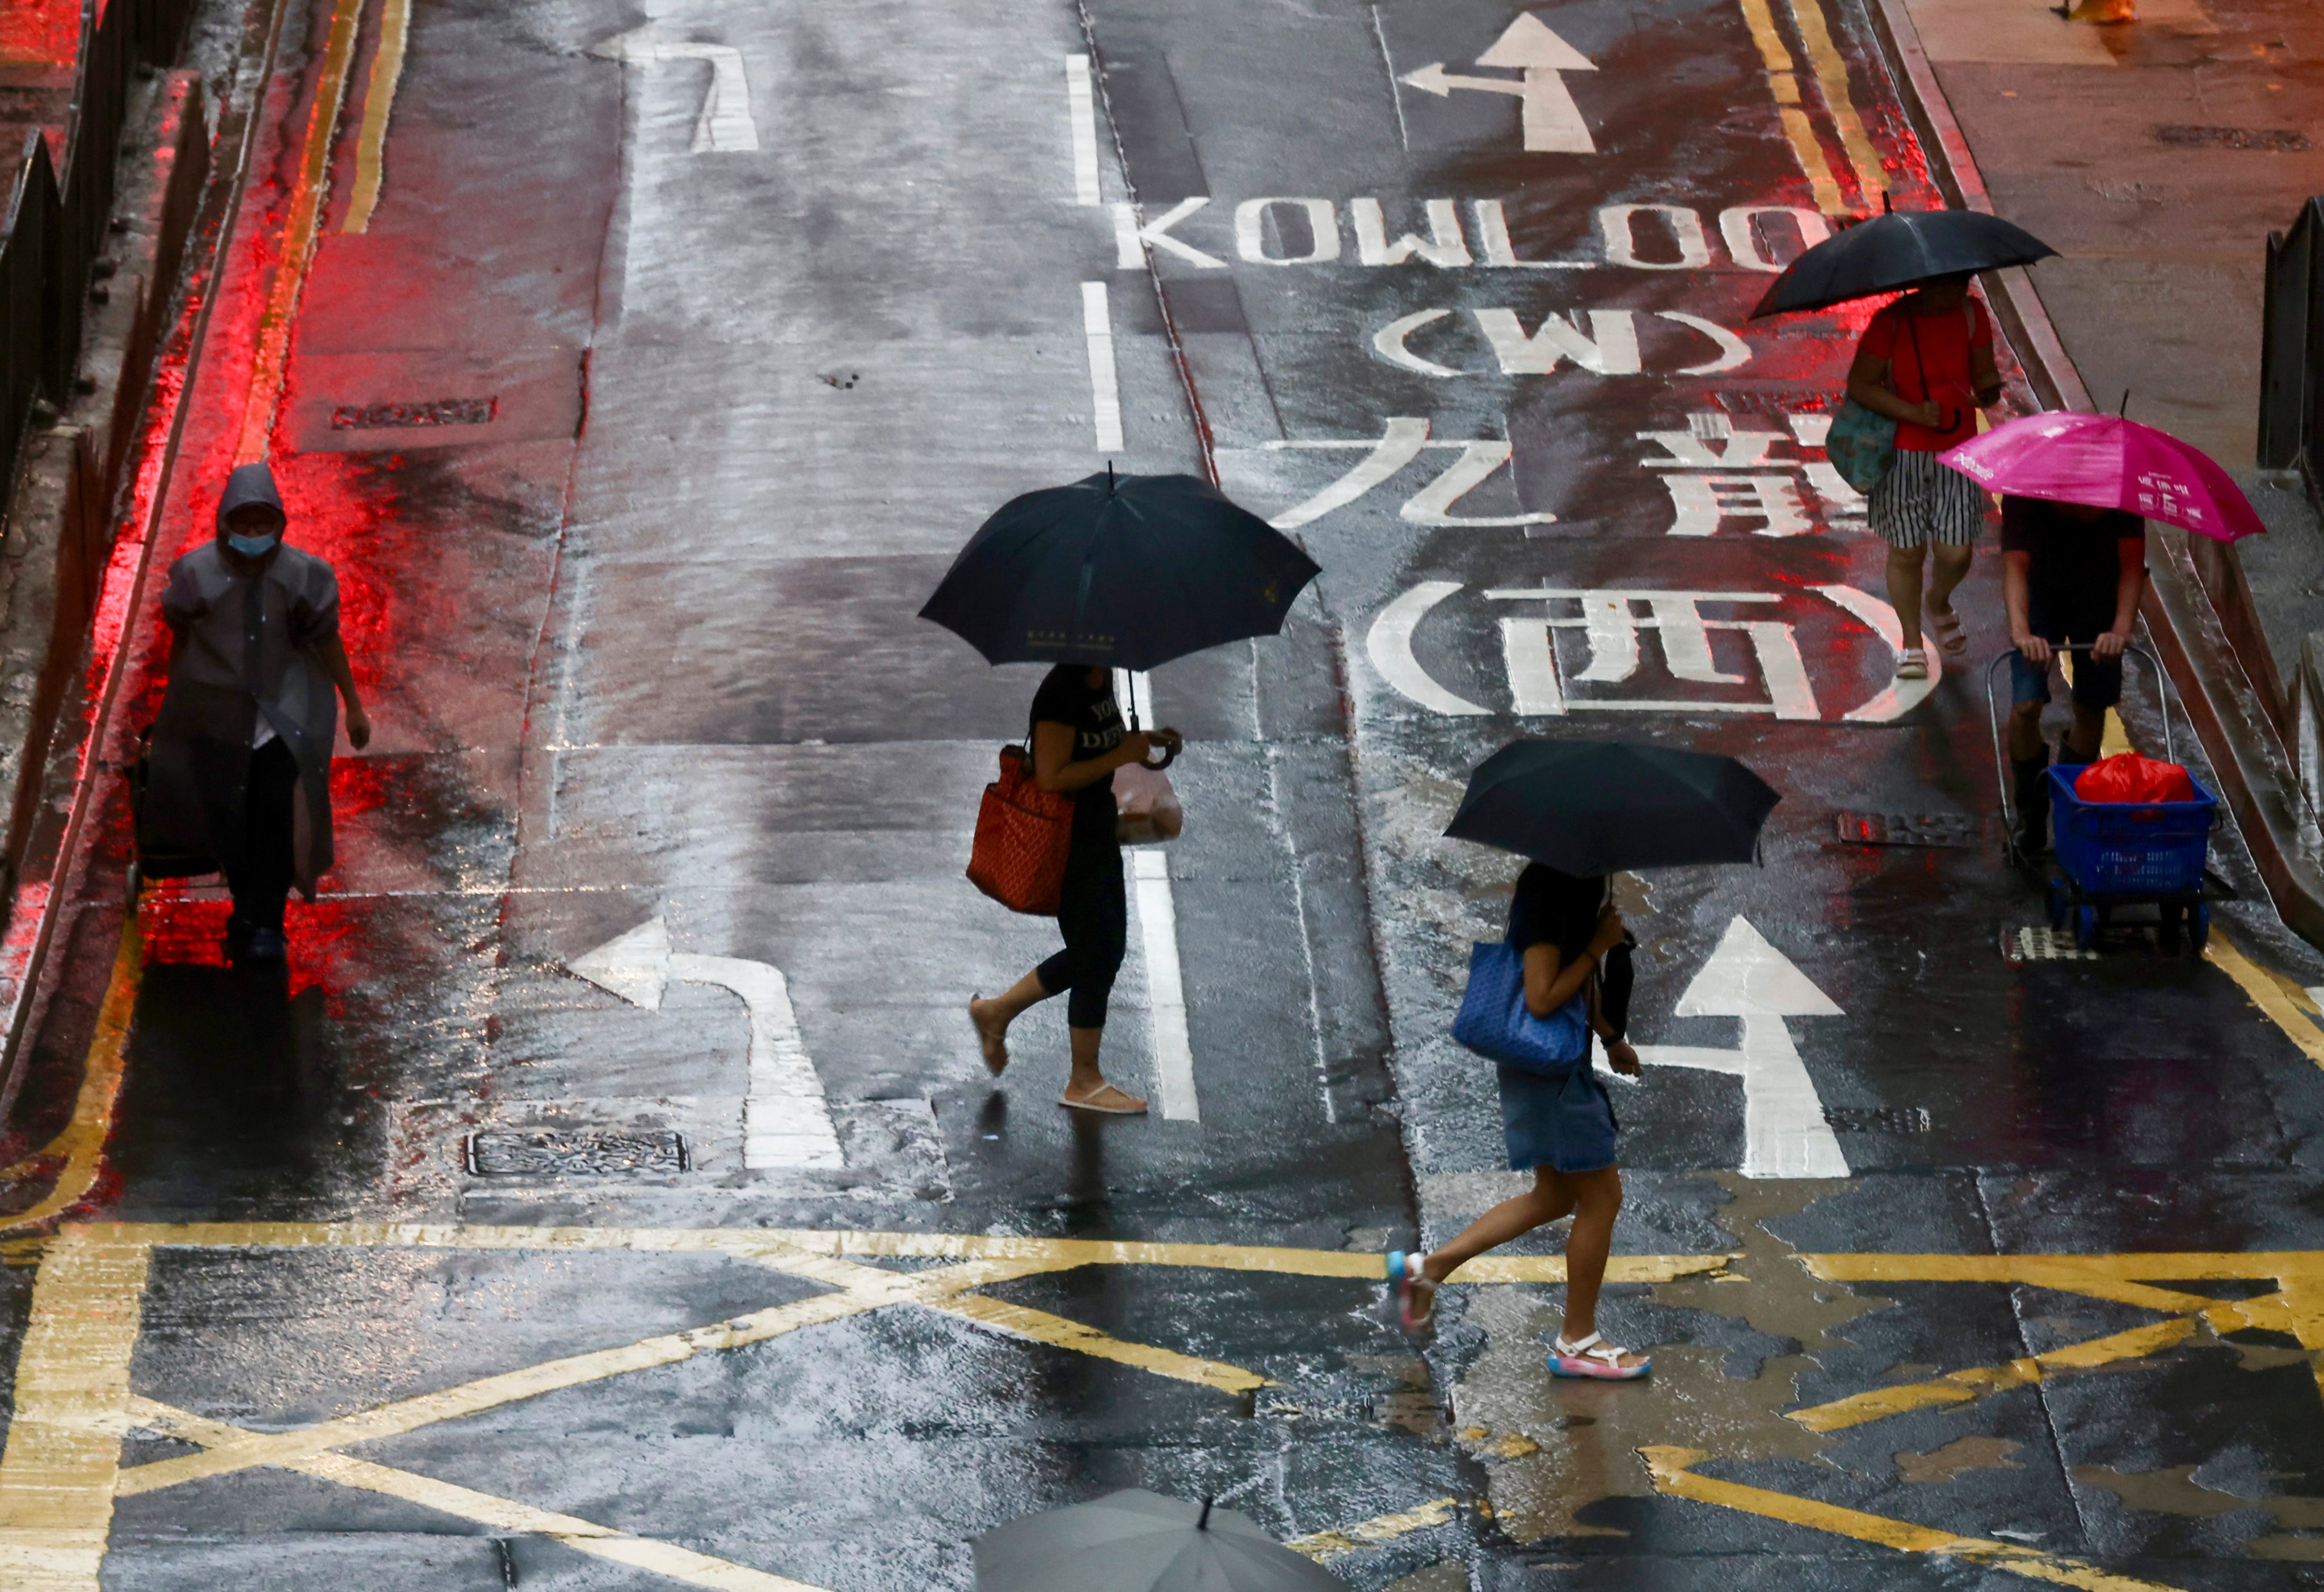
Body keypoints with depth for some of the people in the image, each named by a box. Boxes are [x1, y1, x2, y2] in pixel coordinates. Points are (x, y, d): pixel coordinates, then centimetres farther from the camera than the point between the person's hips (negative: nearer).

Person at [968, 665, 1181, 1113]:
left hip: (1097, 835, 10)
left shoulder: (1102, 679, 6)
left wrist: (1143, 740, 5)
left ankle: (995, 1012, 31)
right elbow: (1052, 777, -25)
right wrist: (1121, 757, -24)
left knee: (1102, 951, 18)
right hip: (1067, 844, -10)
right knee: (1097, 957, 0)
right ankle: (1084, 1082, 13)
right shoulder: (1062, 693, -23)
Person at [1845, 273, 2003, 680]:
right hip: (1903, 453, -3)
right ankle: (1912, 643, 22)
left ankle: (1938, 605, 33)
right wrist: (1914, 413, -21)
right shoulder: (1892, 322, -12)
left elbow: (1983, 371, 8)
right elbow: (1859, 384, -11)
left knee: (1957, 552, -2)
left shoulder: (1971, 314, 0)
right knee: (1906, 552, 3)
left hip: (1957, 451, 3)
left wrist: (1988, 388, -17)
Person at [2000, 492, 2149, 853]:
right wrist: (2021, 632, -55)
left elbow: (2133, 565, -34)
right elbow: (2015, 566, -39)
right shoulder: (2024, 491, -32)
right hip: (2042, 590, -1)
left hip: (2100, 595, 1)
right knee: (2026, 705, -15)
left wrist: (2120, 629, -49)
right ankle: (2030, 819, 4)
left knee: (2092, 710, 2)